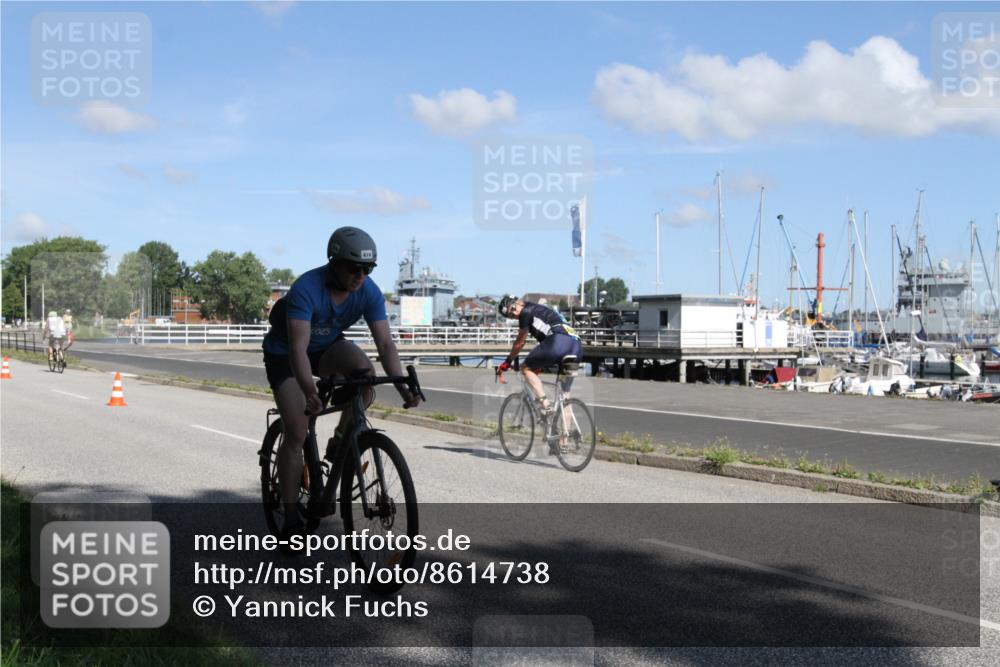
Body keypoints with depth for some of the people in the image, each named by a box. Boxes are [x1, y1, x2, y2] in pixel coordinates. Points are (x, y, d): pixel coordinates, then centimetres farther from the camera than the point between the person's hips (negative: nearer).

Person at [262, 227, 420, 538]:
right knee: (296, 433, -12)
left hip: (327, 346, 4)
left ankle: (339, 444, -9)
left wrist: (403, 387, -39)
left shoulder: (369, 292, -21)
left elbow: (385, 343, -25)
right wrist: (309, 391, -58)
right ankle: (291, 518, -1)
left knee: (364, 369, -30)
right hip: (284, 353, -3)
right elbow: (298, 346, -43)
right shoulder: (307, 288, -35)